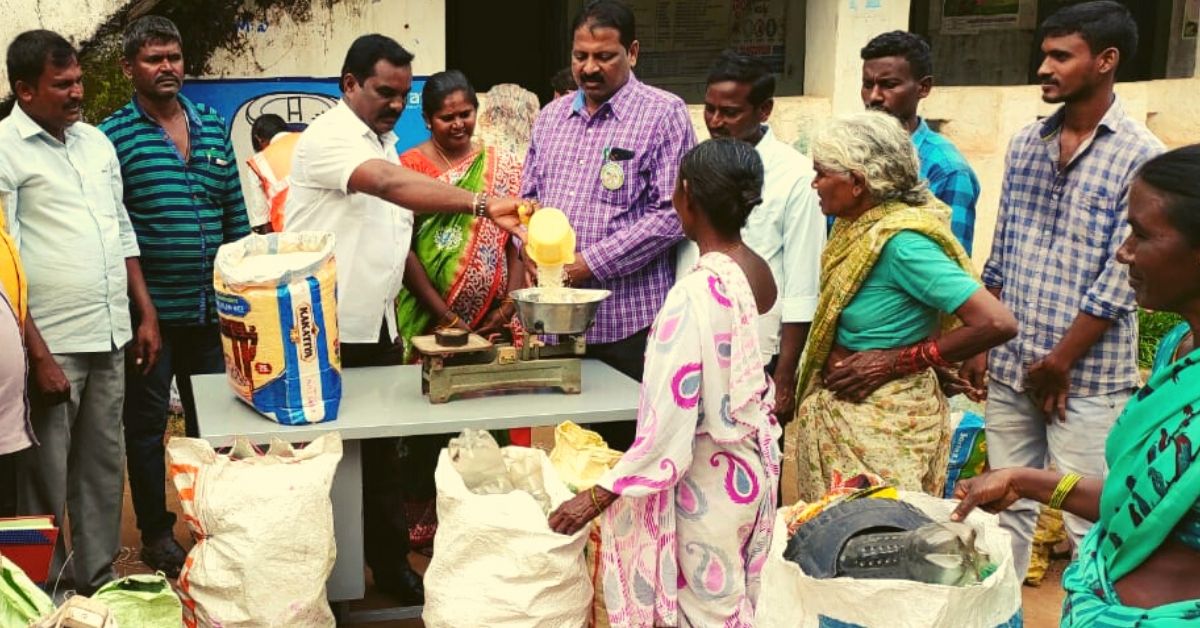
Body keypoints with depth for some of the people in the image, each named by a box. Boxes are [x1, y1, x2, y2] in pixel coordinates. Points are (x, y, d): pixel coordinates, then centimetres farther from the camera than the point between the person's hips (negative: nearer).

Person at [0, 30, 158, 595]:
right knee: (46, 480, 3)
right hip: (52, 344, -6)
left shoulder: (96, 141, 12)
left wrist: (145, 314, 13)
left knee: (104, 467, 14)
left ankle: (98, 581, 27)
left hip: (109, 337, 7)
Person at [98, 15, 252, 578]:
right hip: (150, 308, -4)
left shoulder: (213, 126, 8)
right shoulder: (113, 136, -6)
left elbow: (235, 212, 12)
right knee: (147, 420, 8)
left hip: (212, 305, 5)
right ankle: (156, 532, 21)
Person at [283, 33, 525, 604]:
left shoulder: (384, 144, 14)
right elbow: (391, 185, -34)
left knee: (383, 455, 14)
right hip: (327, 335, -8)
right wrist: (481, 205, -43)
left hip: (377, 330, 8)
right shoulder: (329, 137, -15)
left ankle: (392, 566, 25)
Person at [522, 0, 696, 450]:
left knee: (627, 443, 2)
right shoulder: (552, 116, 14)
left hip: (629, 320, -5)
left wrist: (592, 262, -16)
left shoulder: (663, 114, -5)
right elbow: (529, 198, 20)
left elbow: (670, 214, -13)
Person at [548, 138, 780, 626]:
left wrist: (597, 496, -18)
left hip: (707, 480, -7)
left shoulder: (695, 294, -27)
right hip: (752, 464, 8)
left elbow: (669, 424, -26)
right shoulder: (760, 272, -2)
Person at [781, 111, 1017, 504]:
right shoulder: (854, 226, 3)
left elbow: (998, 323, -25)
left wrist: (899, 361, -17)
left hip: (884, 421, -8)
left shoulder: (901, 242, -21)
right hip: (838, 409, 8)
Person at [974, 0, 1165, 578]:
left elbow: (1120, 279, -12)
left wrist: (1059, 363, -11)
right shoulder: (1025, 144, 8)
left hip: (1088, 376, -5)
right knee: (1007, 507, 13)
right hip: (1010, 367, 5)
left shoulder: (1141, 156, -8)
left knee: (1088, 521, 2)